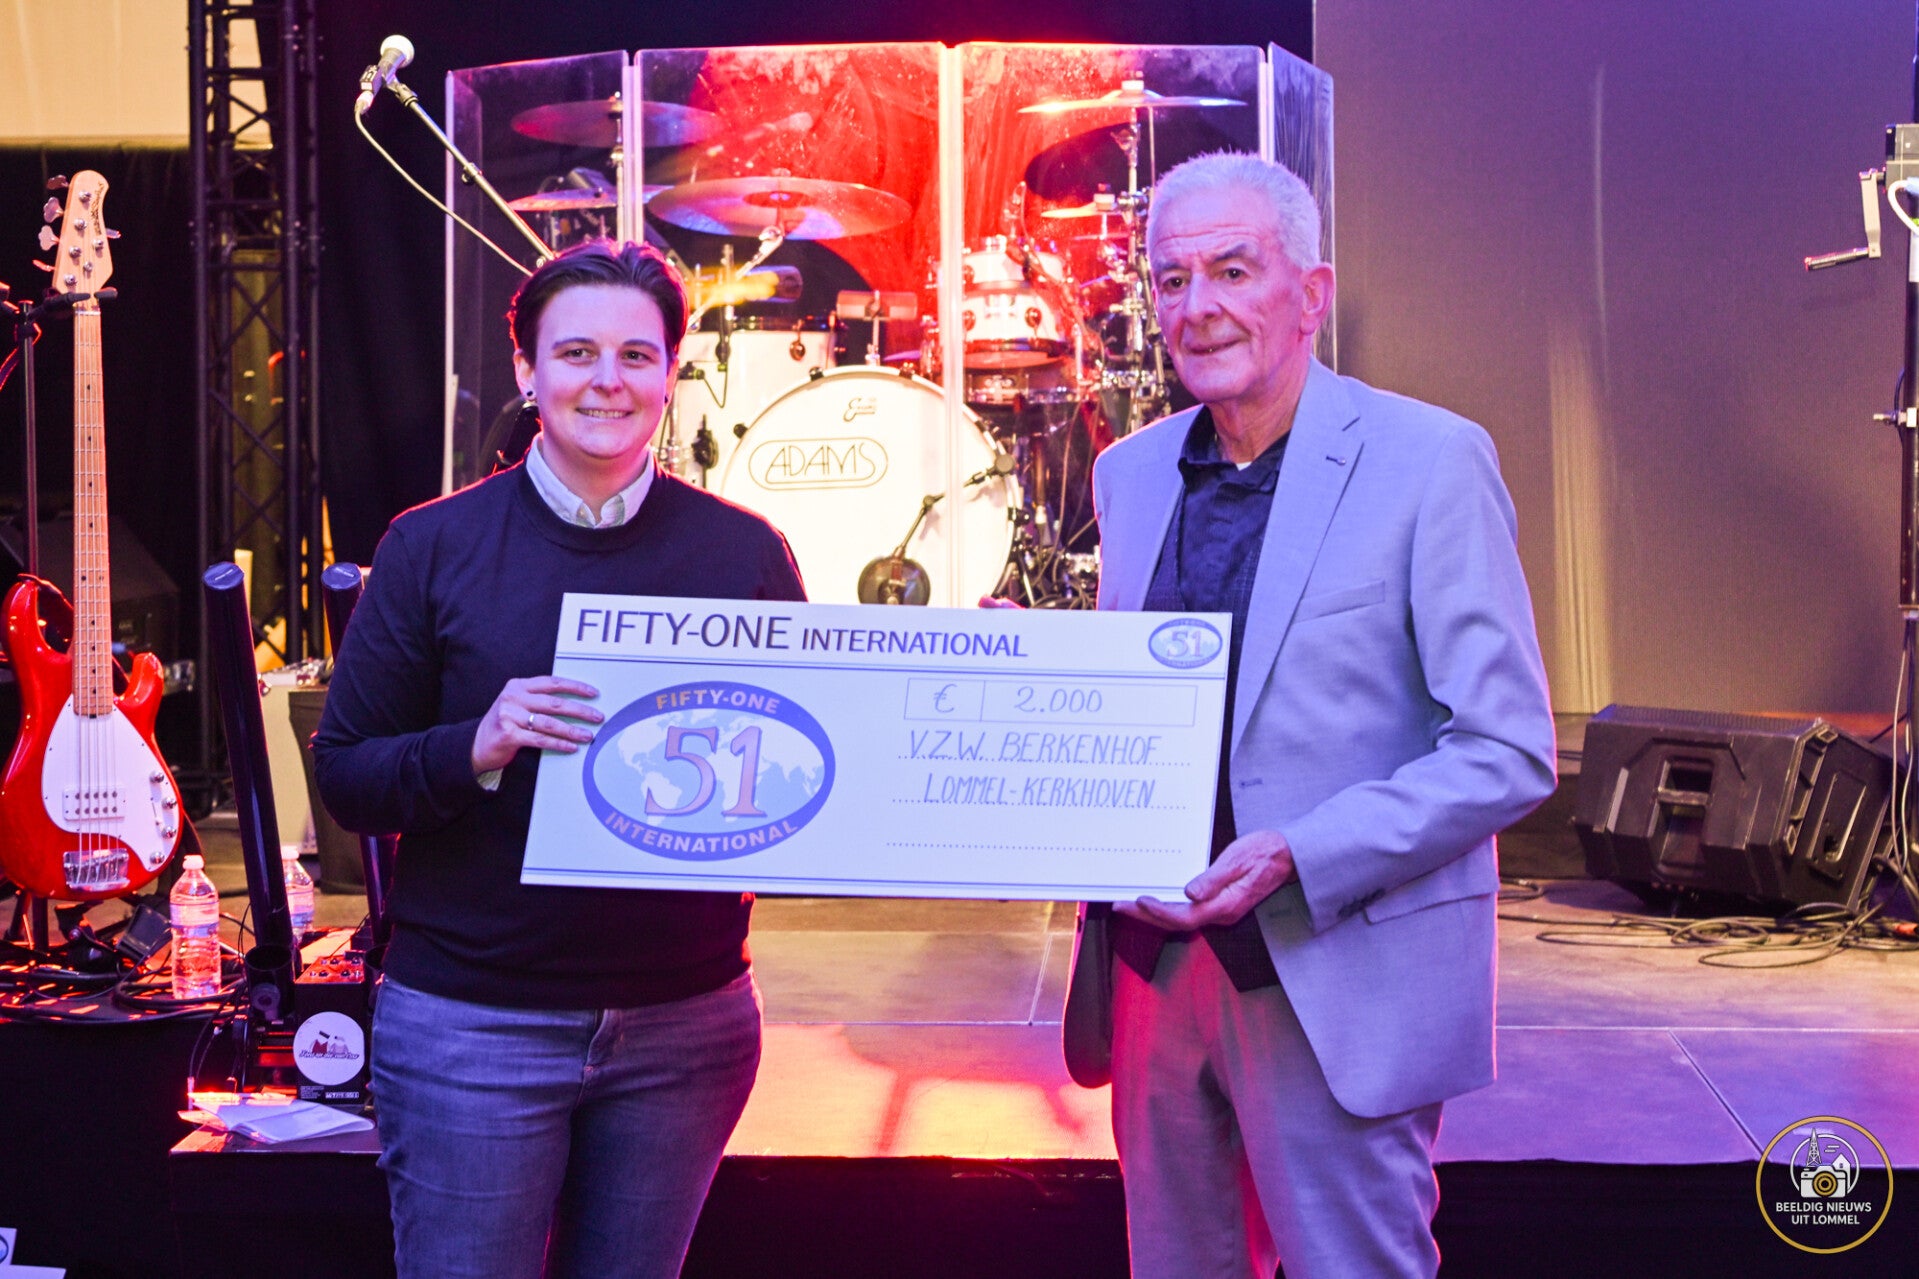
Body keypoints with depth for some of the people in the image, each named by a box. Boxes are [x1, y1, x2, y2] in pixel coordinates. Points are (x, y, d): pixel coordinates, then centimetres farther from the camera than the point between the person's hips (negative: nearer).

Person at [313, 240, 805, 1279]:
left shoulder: (746, 554, 3)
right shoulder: (435, 548, -2)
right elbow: (343, 778, -2)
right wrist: (476, 747, -21)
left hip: (687, 1024, 2)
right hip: (471, 1025, -2)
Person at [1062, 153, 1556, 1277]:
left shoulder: (1430, 463, -10)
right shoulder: (1131, 473, 10)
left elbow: (1511, 753, -12)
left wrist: (1300, 858, -22)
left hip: (1339, 989, -5)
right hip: (1154, 964, 6)